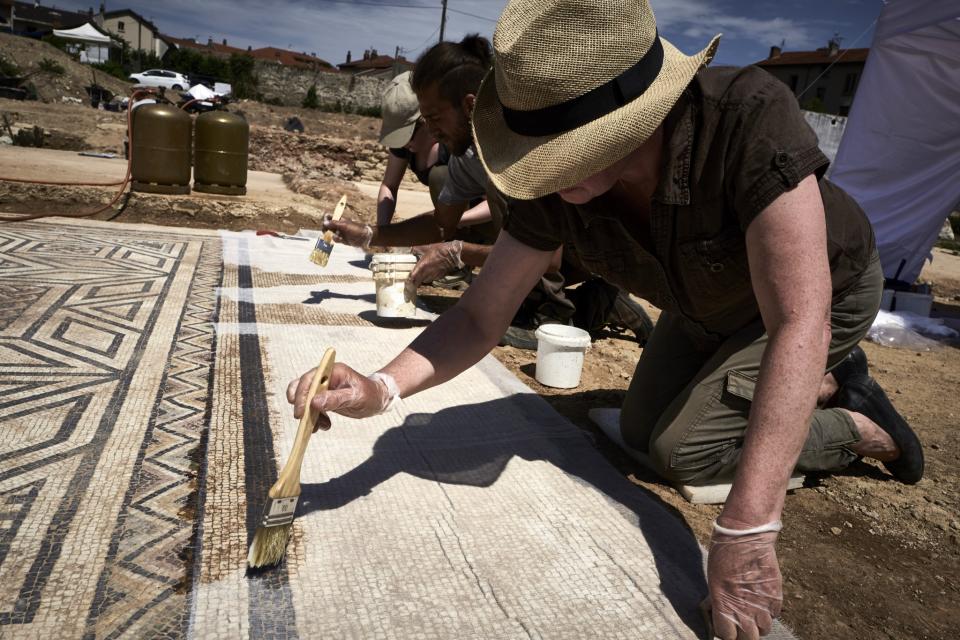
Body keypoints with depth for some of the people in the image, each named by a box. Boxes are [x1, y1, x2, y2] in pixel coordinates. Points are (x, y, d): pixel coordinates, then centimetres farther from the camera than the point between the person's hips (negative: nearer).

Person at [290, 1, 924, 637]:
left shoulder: (752, 117, -43)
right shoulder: (553, 188, -28)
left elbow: (798, 324, -46)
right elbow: (480, 317, -22)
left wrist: (744, 531, -50)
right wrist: (381, 388, -41)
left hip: (821, 291, -5)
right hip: (707, 305, 6)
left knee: (683, 450, -13)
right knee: (639, 432, 11)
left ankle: (861, 428, 13)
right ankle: (827, 382, 24)